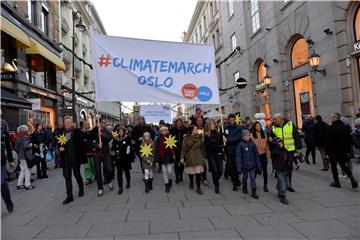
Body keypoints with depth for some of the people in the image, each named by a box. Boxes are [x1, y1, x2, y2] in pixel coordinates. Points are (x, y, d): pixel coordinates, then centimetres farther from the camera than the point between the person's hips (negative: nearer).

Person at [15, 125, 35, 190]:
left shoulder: (18, 138, 11)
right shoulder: (25, 137, -15)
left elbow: (16, 148, 14)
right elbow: (25, 146, -25)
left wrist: (19, 154, 19)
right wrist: (31, 145, -8)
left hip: (20, 156, 9)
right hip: (25, 157, -9)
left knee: (22, 170, 17)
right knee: (27, 170, -1)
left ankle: (19, 184, 22)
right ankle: (27, 185, 4)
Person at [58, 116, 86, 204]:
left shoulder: (77, 131, -5)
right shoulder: (61, 133, 5)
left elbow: (81, 143, -7)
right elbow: (58, 144, 15)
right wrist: (59, 148, -6)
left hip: (75, 157, -3)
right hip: (65, 158, 3)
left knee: (77, 174, 9)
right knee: (67, 177, 6)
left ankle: (81, 189, 34)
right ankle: (69, 196, 13)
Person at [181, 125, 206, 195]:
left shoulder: (200, 138, 0)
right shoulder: (186, 138, -6)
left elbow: (202, 148, 5)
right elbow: (183, 148, -4)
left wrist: (204, 157, 8)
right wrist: (182, 157, -7)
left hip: (198, 157, 1)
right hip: (190, 157, -1)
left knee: (198, 173, -6)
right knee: (191, 171, 12)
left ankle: (198, 188, 4)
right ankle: (191, 182, 41)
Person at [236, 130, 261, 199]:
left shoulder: (252, 144, 0)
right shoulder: (240, 145, -10)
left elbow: (256, 155, 6)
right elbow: (238, 157, -10)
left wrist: (258, 166, 6)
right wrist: (239, 168, -13)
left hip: (252, 165, 2)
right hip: (244, 165, -2)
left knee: (253, 178, 0)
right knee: (245, 177, 15)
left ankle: (253, 192, 7)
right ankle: (244, 187, 39)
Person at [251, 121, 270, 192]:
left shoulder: (264, 134, 8)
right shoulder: (252, 135, -5)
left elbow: (266, 144, 8)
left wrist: (268, 154, 5)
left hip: (263, 154, 3)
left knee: (264, 169, 6)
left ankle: (265, 185, 16)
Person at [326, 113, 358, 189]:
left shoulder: (331, 128, -17)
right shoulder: (344, 127, 4)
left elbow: (329, 141, -17)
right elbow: (348, 140, 9)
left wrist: (327, 153, -12)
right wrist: (348, 150, 16)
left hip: (334, 151, -6)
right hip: (343, 150, 6)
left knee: (333, 166, 8)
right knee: (343, 165, 18)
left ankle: (336, 182, 13)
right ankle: (352, 178, 2)